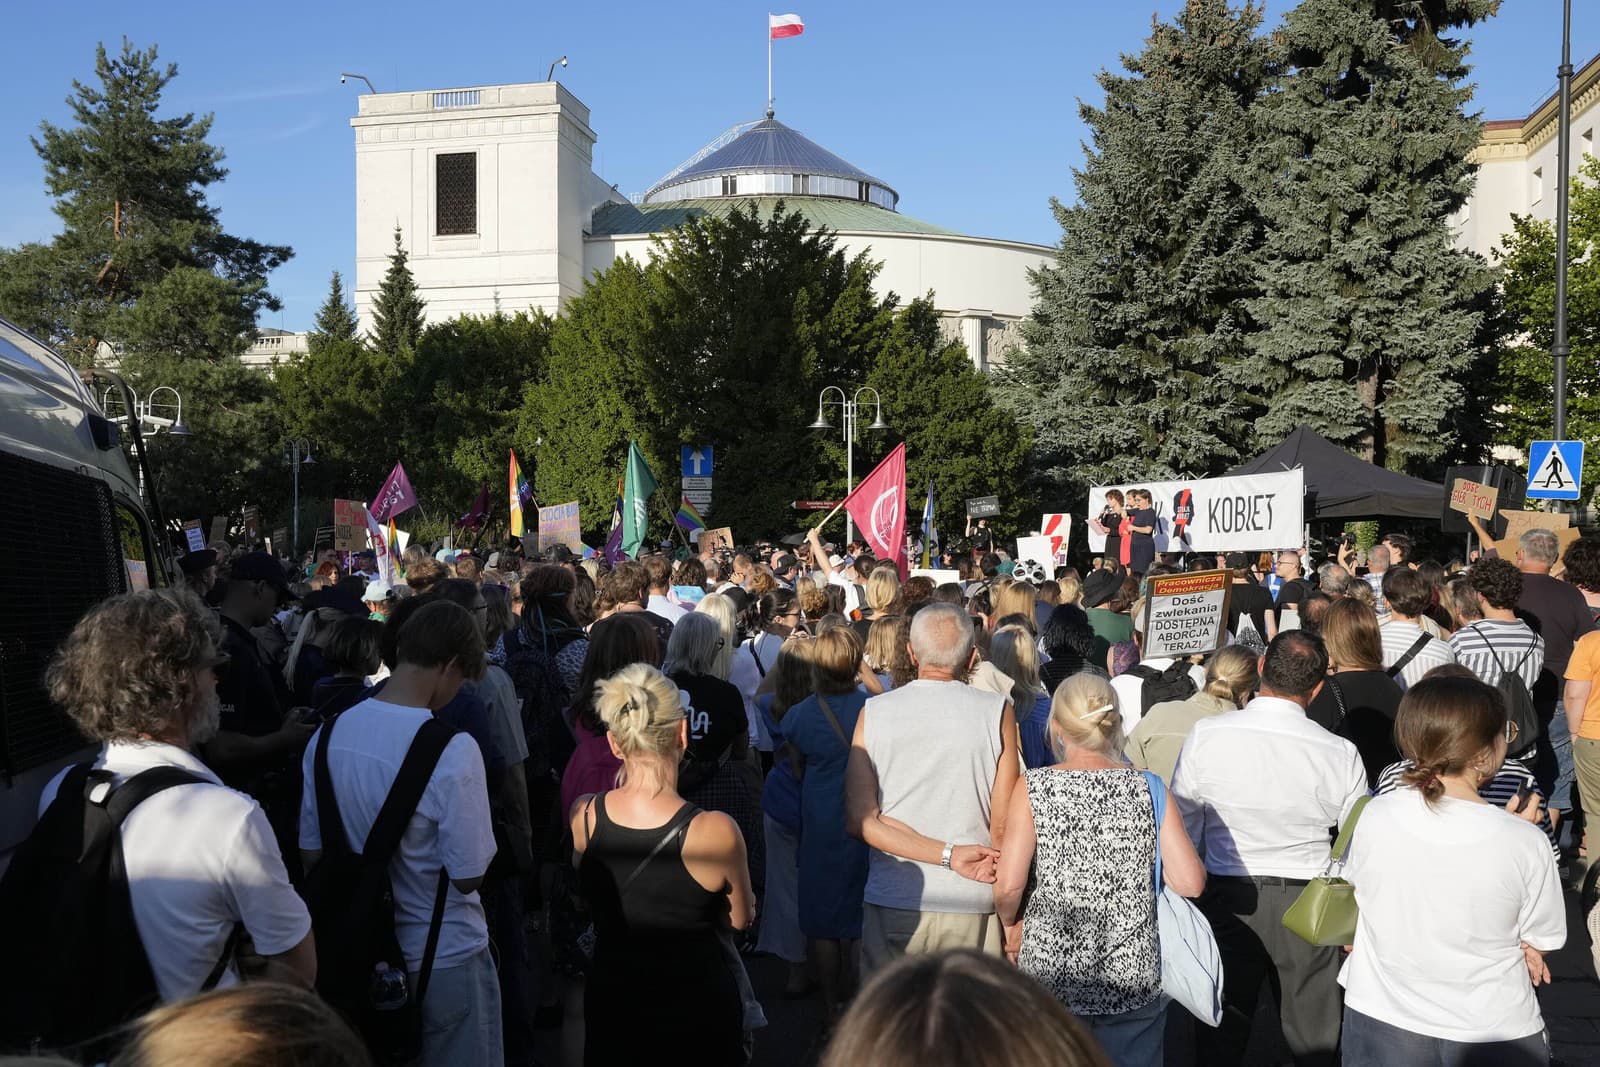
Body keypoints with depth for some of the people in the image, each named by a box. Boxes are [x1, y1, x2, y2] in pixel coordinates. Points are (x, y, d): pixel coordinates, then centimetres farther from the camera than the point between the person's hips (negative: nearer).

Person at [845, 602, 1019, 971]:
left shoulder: (872, 712, -2)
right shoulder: (998, 711, -6)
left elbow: (860, 820, -7)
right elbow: (1003, 824, -6)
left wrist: (948, 855, -10)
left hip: (892, 904, 1)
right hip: (972, 906, -1)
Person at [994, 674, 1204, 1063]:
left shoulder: (1032, 787, -9)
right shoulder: (1149, 789, -5)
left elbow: (1008, 885, -15)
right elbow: (1191, 883, -9)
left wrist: (1010, 925, 5)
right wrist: (1143, 862, 10)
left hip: (1049, 975, -1)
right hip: (1134, 977, 1)